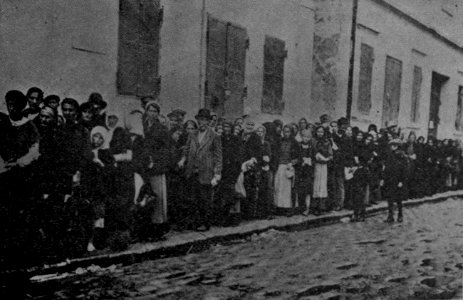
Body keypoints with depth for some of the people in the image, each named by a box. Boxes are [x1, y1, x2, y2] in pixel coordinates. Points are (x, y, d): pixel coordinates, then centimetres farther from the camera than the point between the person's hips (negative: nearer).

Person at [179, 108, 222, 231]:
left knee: (206, 200, 2)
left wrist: (216, 175, -8)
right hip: (193, 173, 4)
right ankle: (199, 220, 18)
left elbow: (218, 157, -3)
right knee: (195, 199, 6)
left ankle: (205, 223, 14)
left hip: (206, 174, -4)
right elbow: (186, 151, 18)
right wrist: (183, 160, -4)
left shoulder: (214, 138, -2)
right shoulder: (192, 136, 12)